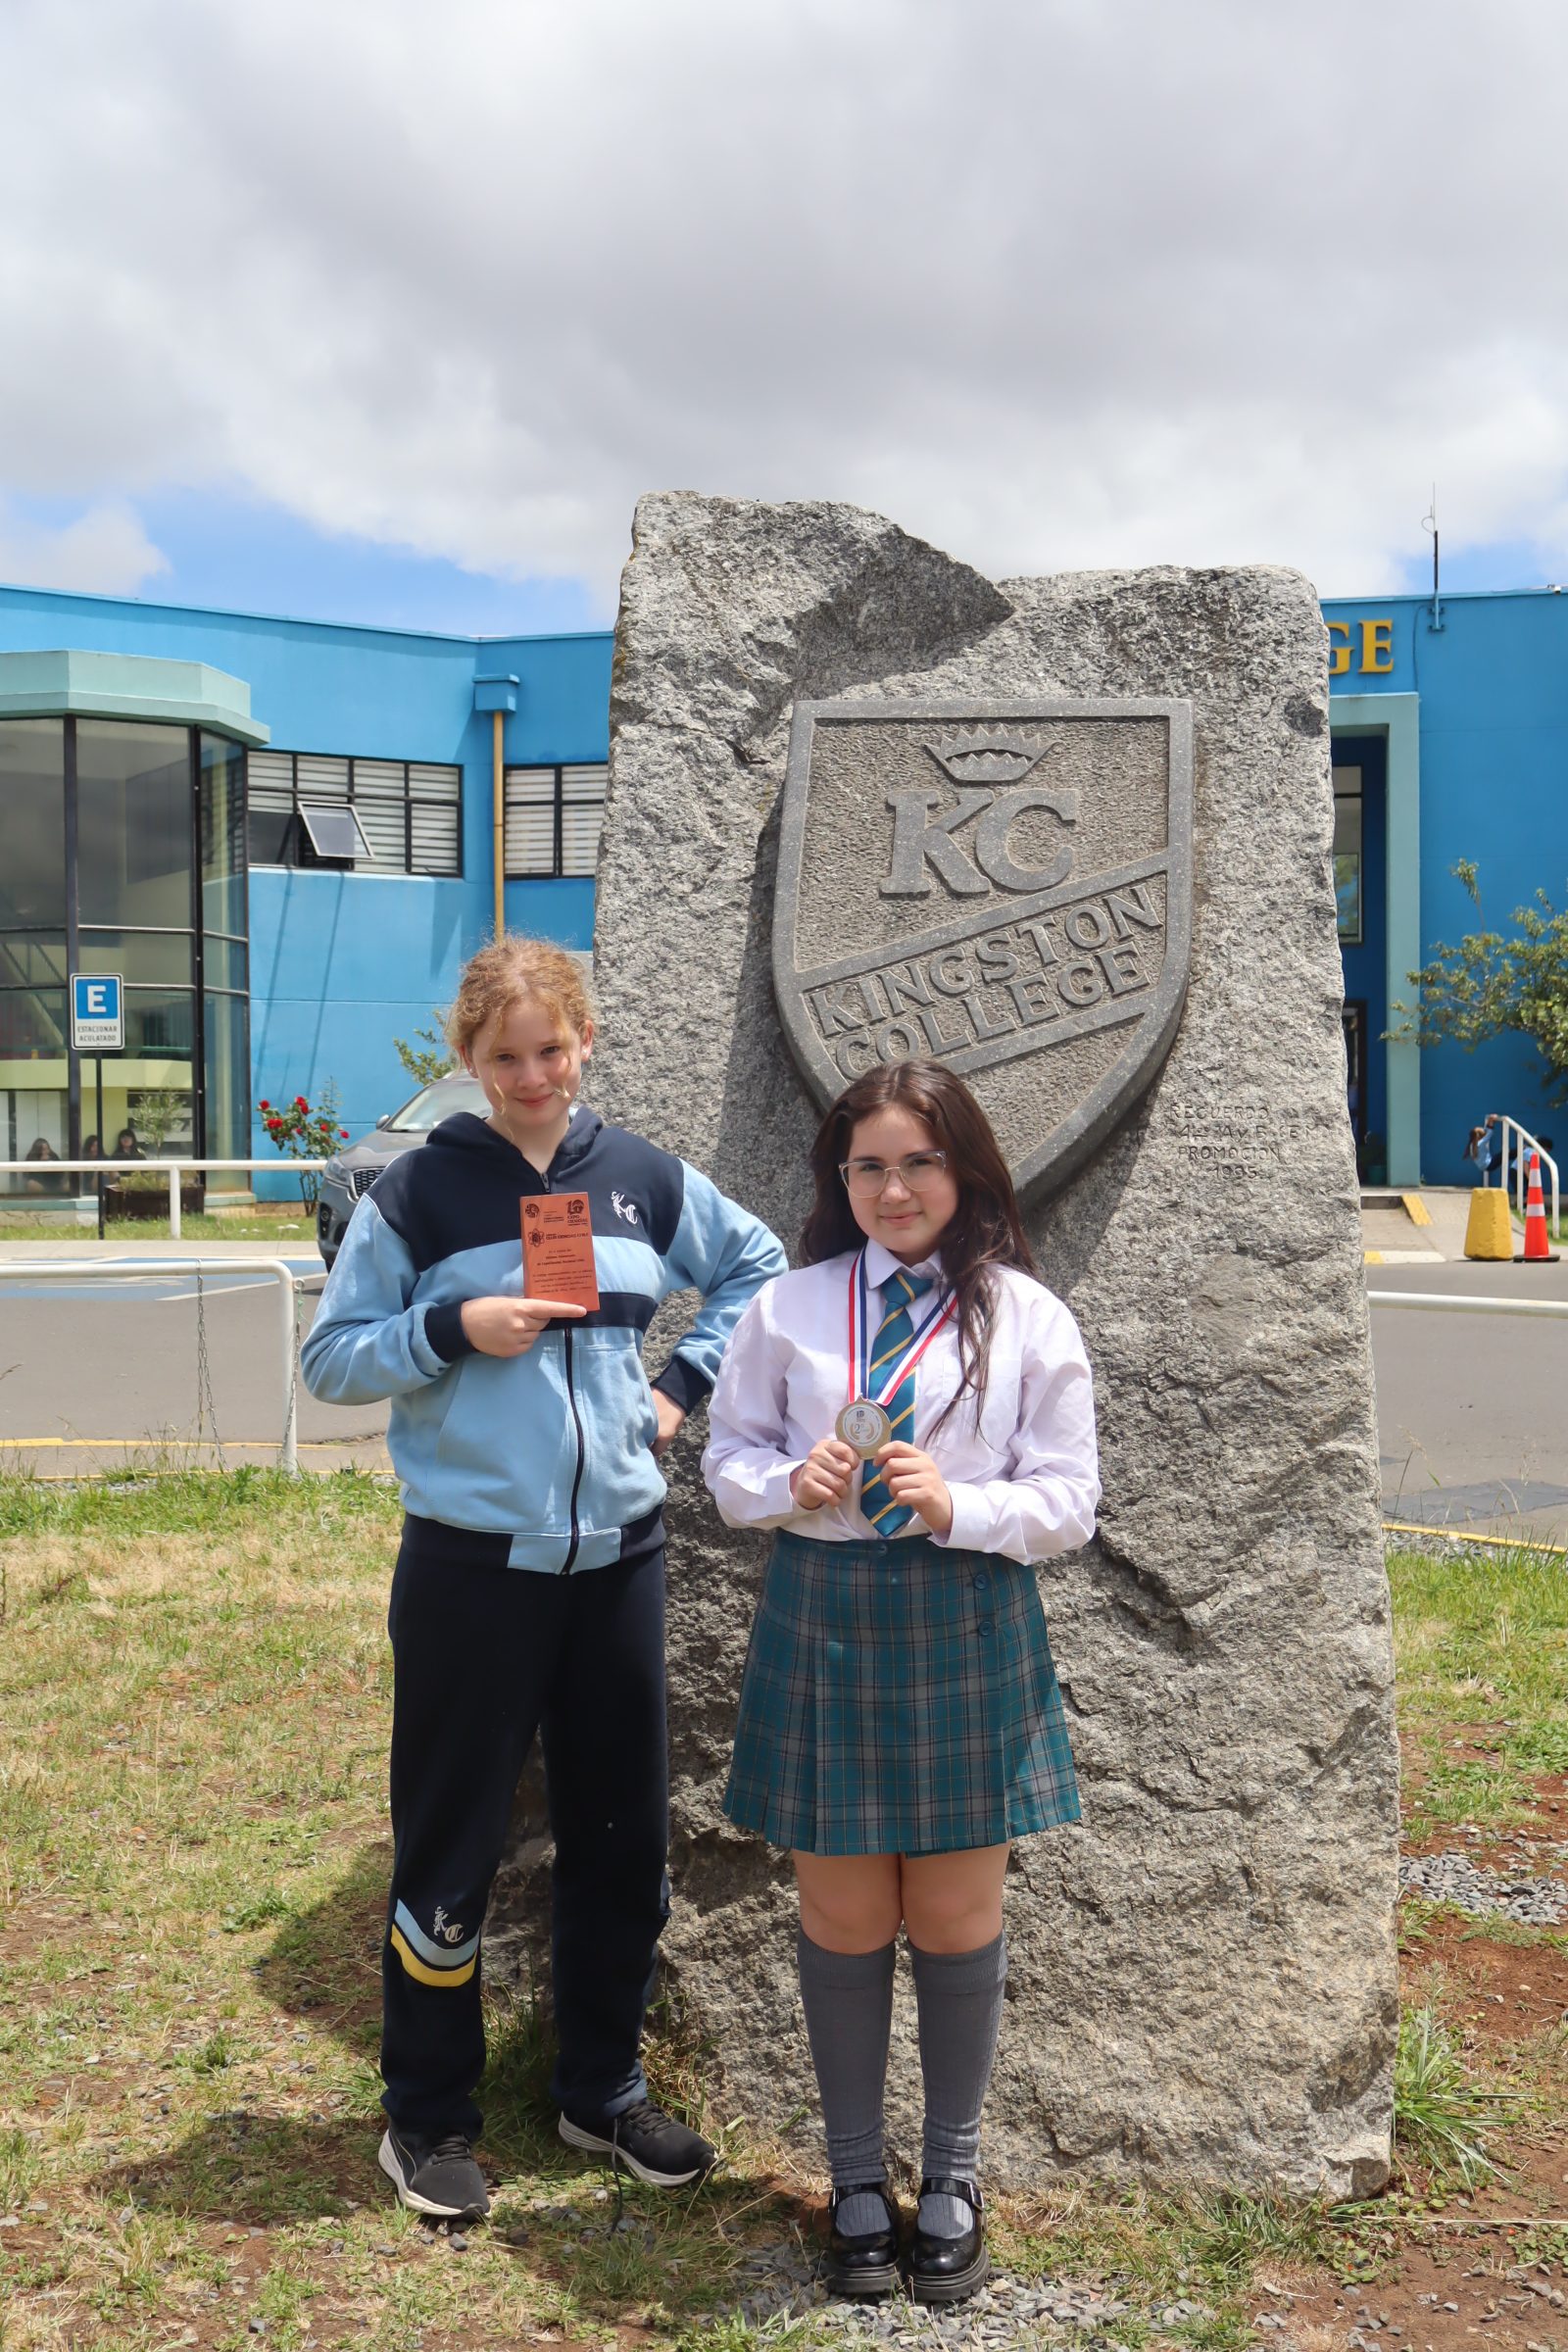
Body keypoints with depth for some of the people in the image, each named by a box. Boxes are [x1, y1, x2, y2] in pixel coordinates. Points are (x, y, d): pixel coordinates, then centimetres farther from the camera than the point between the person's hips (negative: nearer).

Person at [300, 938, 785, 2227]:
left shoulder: (643, 1177, 3)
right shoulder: (421, 1190, -5)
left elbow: (756, 1265, 18)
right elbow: (331, 1356, -1)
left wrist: (685, 1383, 6)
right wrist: (454, 1328, -17)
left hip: (618, 1553, 4)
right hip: (473, 1562, -3)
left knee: (622, 1832, 14)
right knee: (450, 1844, 6)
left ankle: (604, 2087, 33)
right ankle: (429, 2118, 25)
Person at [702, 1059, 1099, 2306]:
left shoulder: (1029, 1317, -4)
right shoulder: (788, 1307, 0)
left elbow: (1069, 1501, -3)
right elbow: (730, 1456, 8)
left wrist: (958, 1507, -20)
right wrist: (790, 1484, -13)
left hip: (967, 1631, -1)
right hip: (823, 1625, 1)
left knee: (956, 1919, 11)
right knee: (844, 1920, 11)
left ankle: (953, 2180, 33)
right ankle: (858, 2181, 32)